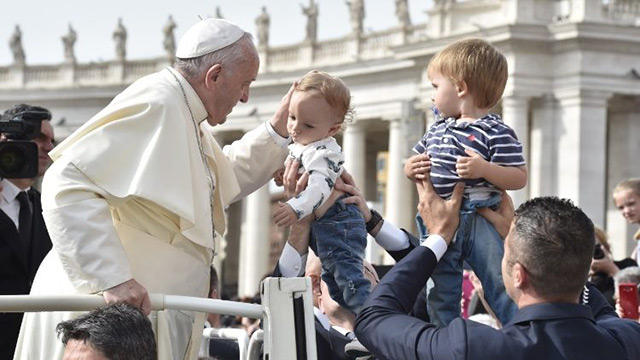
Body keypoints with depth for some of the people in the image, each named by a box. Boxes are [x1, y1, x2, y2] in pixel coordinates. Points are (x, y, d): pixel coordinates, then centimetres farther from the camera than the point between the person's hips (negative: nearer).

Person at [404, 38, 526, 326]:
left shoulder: (496, 132, -9)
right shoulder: (437, 130, 14)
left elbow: (519, 178, -13)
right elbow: (412, 164, 24)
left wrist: (483, 169, -27)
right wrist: (412, 169, 0)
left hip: (478, 223, -7)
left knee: (502, 286, -7)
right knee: (440, 296, 12)